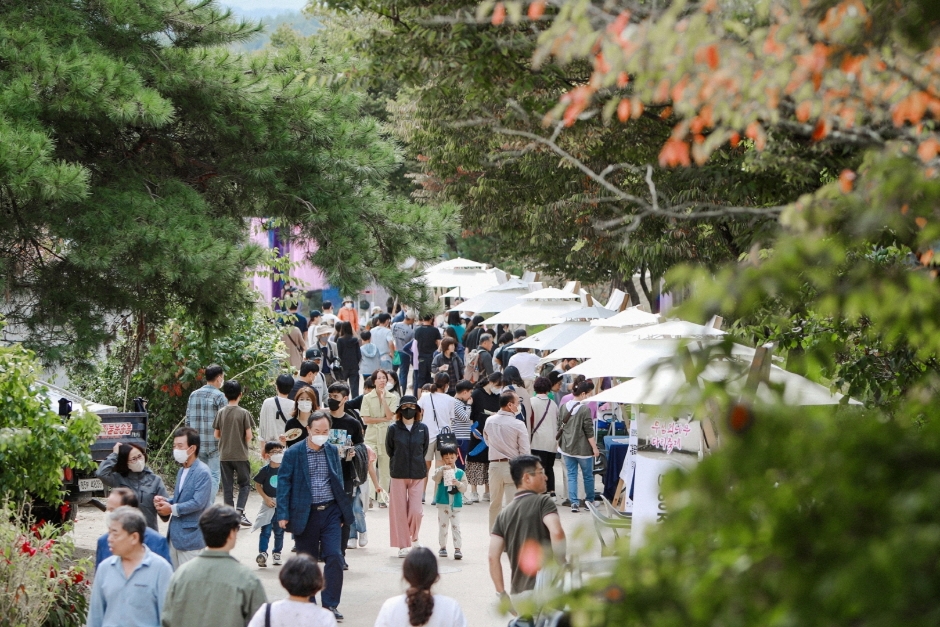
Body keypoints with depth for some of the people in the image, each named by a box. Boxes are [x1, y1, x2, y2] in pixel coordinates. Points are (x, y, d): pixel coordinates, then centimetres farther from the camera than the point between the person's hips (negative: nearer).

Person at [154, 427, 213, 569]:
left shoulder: (202, 473, -15)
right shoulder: (182, 471, 14)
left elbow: (198, 503, -22)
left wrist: (172, 509, -14)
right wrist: (165, 501, 1)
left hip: (191, 537, -9)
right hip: (175, 535, 9)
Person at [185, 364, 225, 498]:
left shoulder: (193, 395, 9)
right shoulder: (219, 396, -8)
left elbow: (188, 421, 12)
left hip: (197, 443, 5)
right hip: (215, 444, -5)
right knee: (214, 476, 0)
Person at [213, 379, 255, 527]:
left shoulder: (221, 413, 0)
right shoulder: (243, 413, -9)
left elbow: (216, 434, 5)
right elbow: (249, 435, -10)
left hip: (224, 455, 3)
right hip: (240, 454, -3)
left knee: (227, 486, 7)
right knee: (245, 483, 9)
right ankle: (239, 511, -7)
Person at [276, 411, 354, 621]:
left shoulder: (332, 451, 7)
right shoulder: (294, 453, -5)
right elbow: (283, 483, -5)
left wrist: (343, 513, 14)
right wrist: (283, 514, -11)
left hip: (331, 511, 2)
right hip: (305, 514, -2)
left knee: (334, 557, -8)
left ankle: (330, 604, 0)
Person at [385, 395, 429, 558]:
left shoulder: (422, 428, 2)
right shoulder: (393, 428, -2)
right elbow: (389, 450, 10)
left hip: (417, 474, 1)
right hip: (398, 475, 0)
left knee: (416, 510, -6)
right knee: (399, 510, 1)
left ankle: (413, 537, 22)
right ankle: (403, 545, 11)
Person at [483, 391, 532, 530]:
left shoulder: (490, 421, -2)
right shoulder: (518, 425, -15)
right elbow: (525, 451, -10)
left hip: (495, 465, 4)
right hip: (512, 466, -4)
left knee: (495, 503, 16)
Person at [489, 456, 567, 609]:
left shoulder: (504, 514, 13)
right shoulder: (543, 502, -3)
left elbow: (493, 557, 6)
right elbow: (556, 532, -23)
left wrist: (502, 594, 8)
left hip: (519, 592, 6)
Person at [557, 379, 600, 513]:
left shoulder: (564, 407, 1)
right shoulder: (585, 409, -17)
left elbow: (559, 427, 9)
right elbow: (589, 432, -15)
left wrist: (560, 442, 22)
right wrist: (594, 447, -6)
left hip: (567, 448, 5)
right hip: (583, 449, -5)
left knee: (571, 476, 9)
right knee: (588, 476, 12)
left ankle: (574, 503, 1)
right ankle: (589, 501, 23)